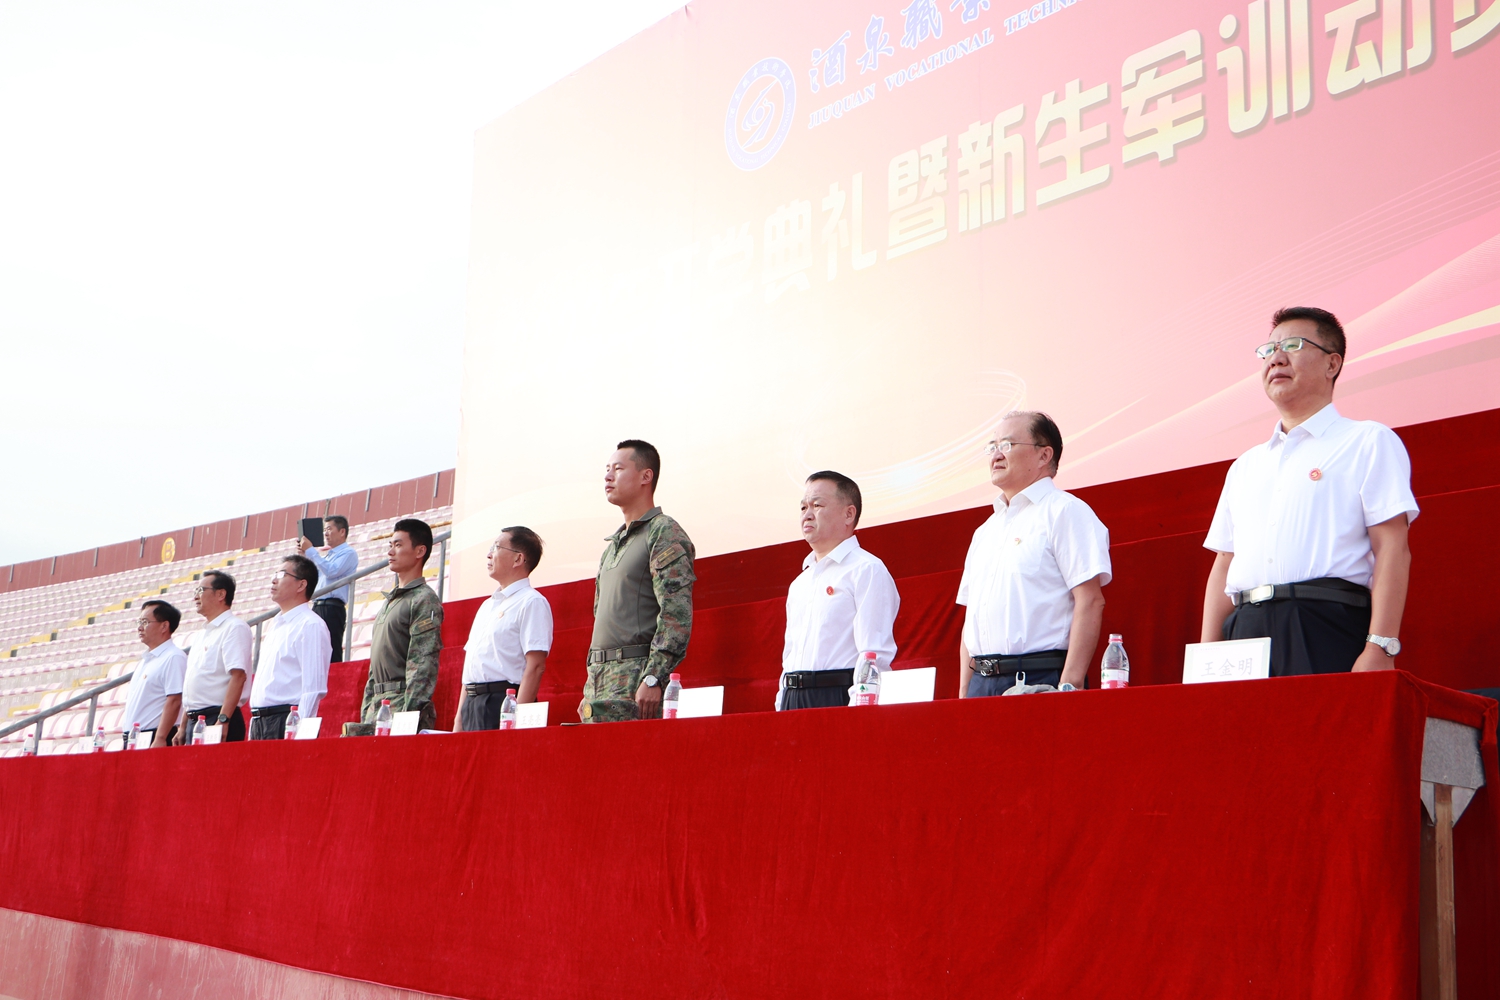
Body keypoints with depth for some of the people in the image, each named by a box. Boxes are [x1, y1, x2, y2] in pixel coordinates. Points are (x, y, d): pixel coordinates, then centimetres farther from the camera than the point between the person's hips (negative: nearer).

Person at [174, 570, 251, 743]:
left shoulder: (233, 628, -8)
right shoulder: (203, 634, 21)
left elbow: (238, 676, -19)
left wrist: (223, 720, -25)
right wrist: (183, 727, 19)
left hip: (216, 718, -9)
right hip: (194, 720, 9)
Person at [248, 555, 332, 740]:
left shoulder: (310, 625, -9)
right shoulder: (277, 626, 19)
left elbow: (314, 688, -17)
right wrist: (256, 723, 16)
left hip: (285, 723, -8)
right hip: (259, 723, 9)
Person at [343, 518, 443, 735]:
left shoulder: (424, 600, -6)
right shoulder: (389, 602, 22)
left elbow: (423, 668, -15)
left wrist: (409, 717, -22)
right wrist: (365, 715, 17)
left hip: (403, 704, -8)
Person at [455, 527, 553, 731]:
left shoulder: (531, 602, -6)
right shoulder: (487, 605, 21)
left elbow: (535, 666, -15)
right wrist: (459, 717, 15)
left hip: (501, 702, -8)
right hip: (472, 704, 8)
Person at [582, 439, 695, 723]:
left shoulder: (665, 534, -4)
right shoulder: (613, 544, 22)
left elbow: (677, 615, -15)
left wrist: (653, 679, -22)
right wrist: (589, 691, 19)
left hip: (635, 685, -8)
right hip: (599, 683, 8)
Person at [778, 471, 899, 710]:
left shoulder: (867, 570, -3)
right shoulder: (799, 583, 22)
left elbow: (875, 656, -12)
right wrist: (781, 704, 14)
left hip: (838, 699, -7)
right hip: (792, 700, 7)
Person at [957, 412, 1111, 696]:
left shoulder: (1064, 511, -3)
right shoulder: (985, 531, 20)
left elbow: (1090, 601, -12)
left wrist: (1070, 686, -19)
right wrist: (963, 695, 12)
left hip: (1040, 682, -6)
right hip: (982, 684, 7)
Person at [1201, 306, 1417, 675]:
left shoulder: (1368, 442, 7)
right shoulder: (1245, 466, 24)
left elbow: (1393, 550, -3)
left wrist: (1380, 649, -14)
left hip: (1326, 631, -5)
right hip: (1244, 632, 5)